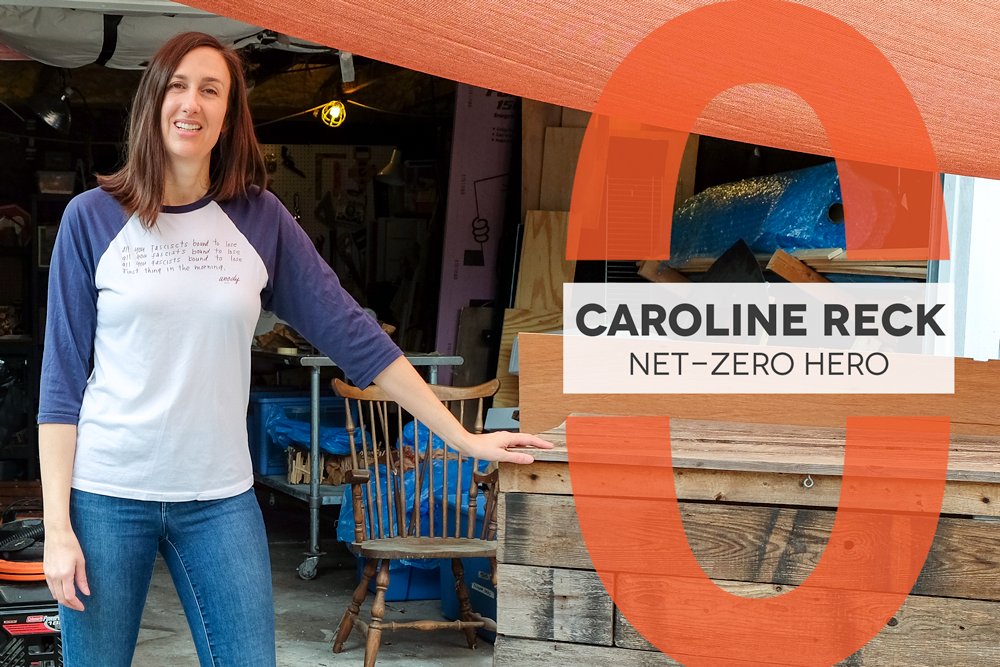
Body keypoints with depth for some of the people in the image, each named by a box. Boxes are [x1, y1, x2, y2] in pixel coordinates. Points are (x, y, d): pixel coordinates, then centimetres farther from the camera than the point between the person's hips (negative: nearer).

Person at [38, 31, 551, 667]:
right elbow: (63, 377, -1)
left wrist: (464, 437, 2)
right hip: (107, 494, -1)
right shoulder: (93, 219, -1)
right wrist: (57, 527, -7)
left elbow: (350, 332, 4)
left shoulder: (260, 218, 3)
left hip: (220, 496, 1)